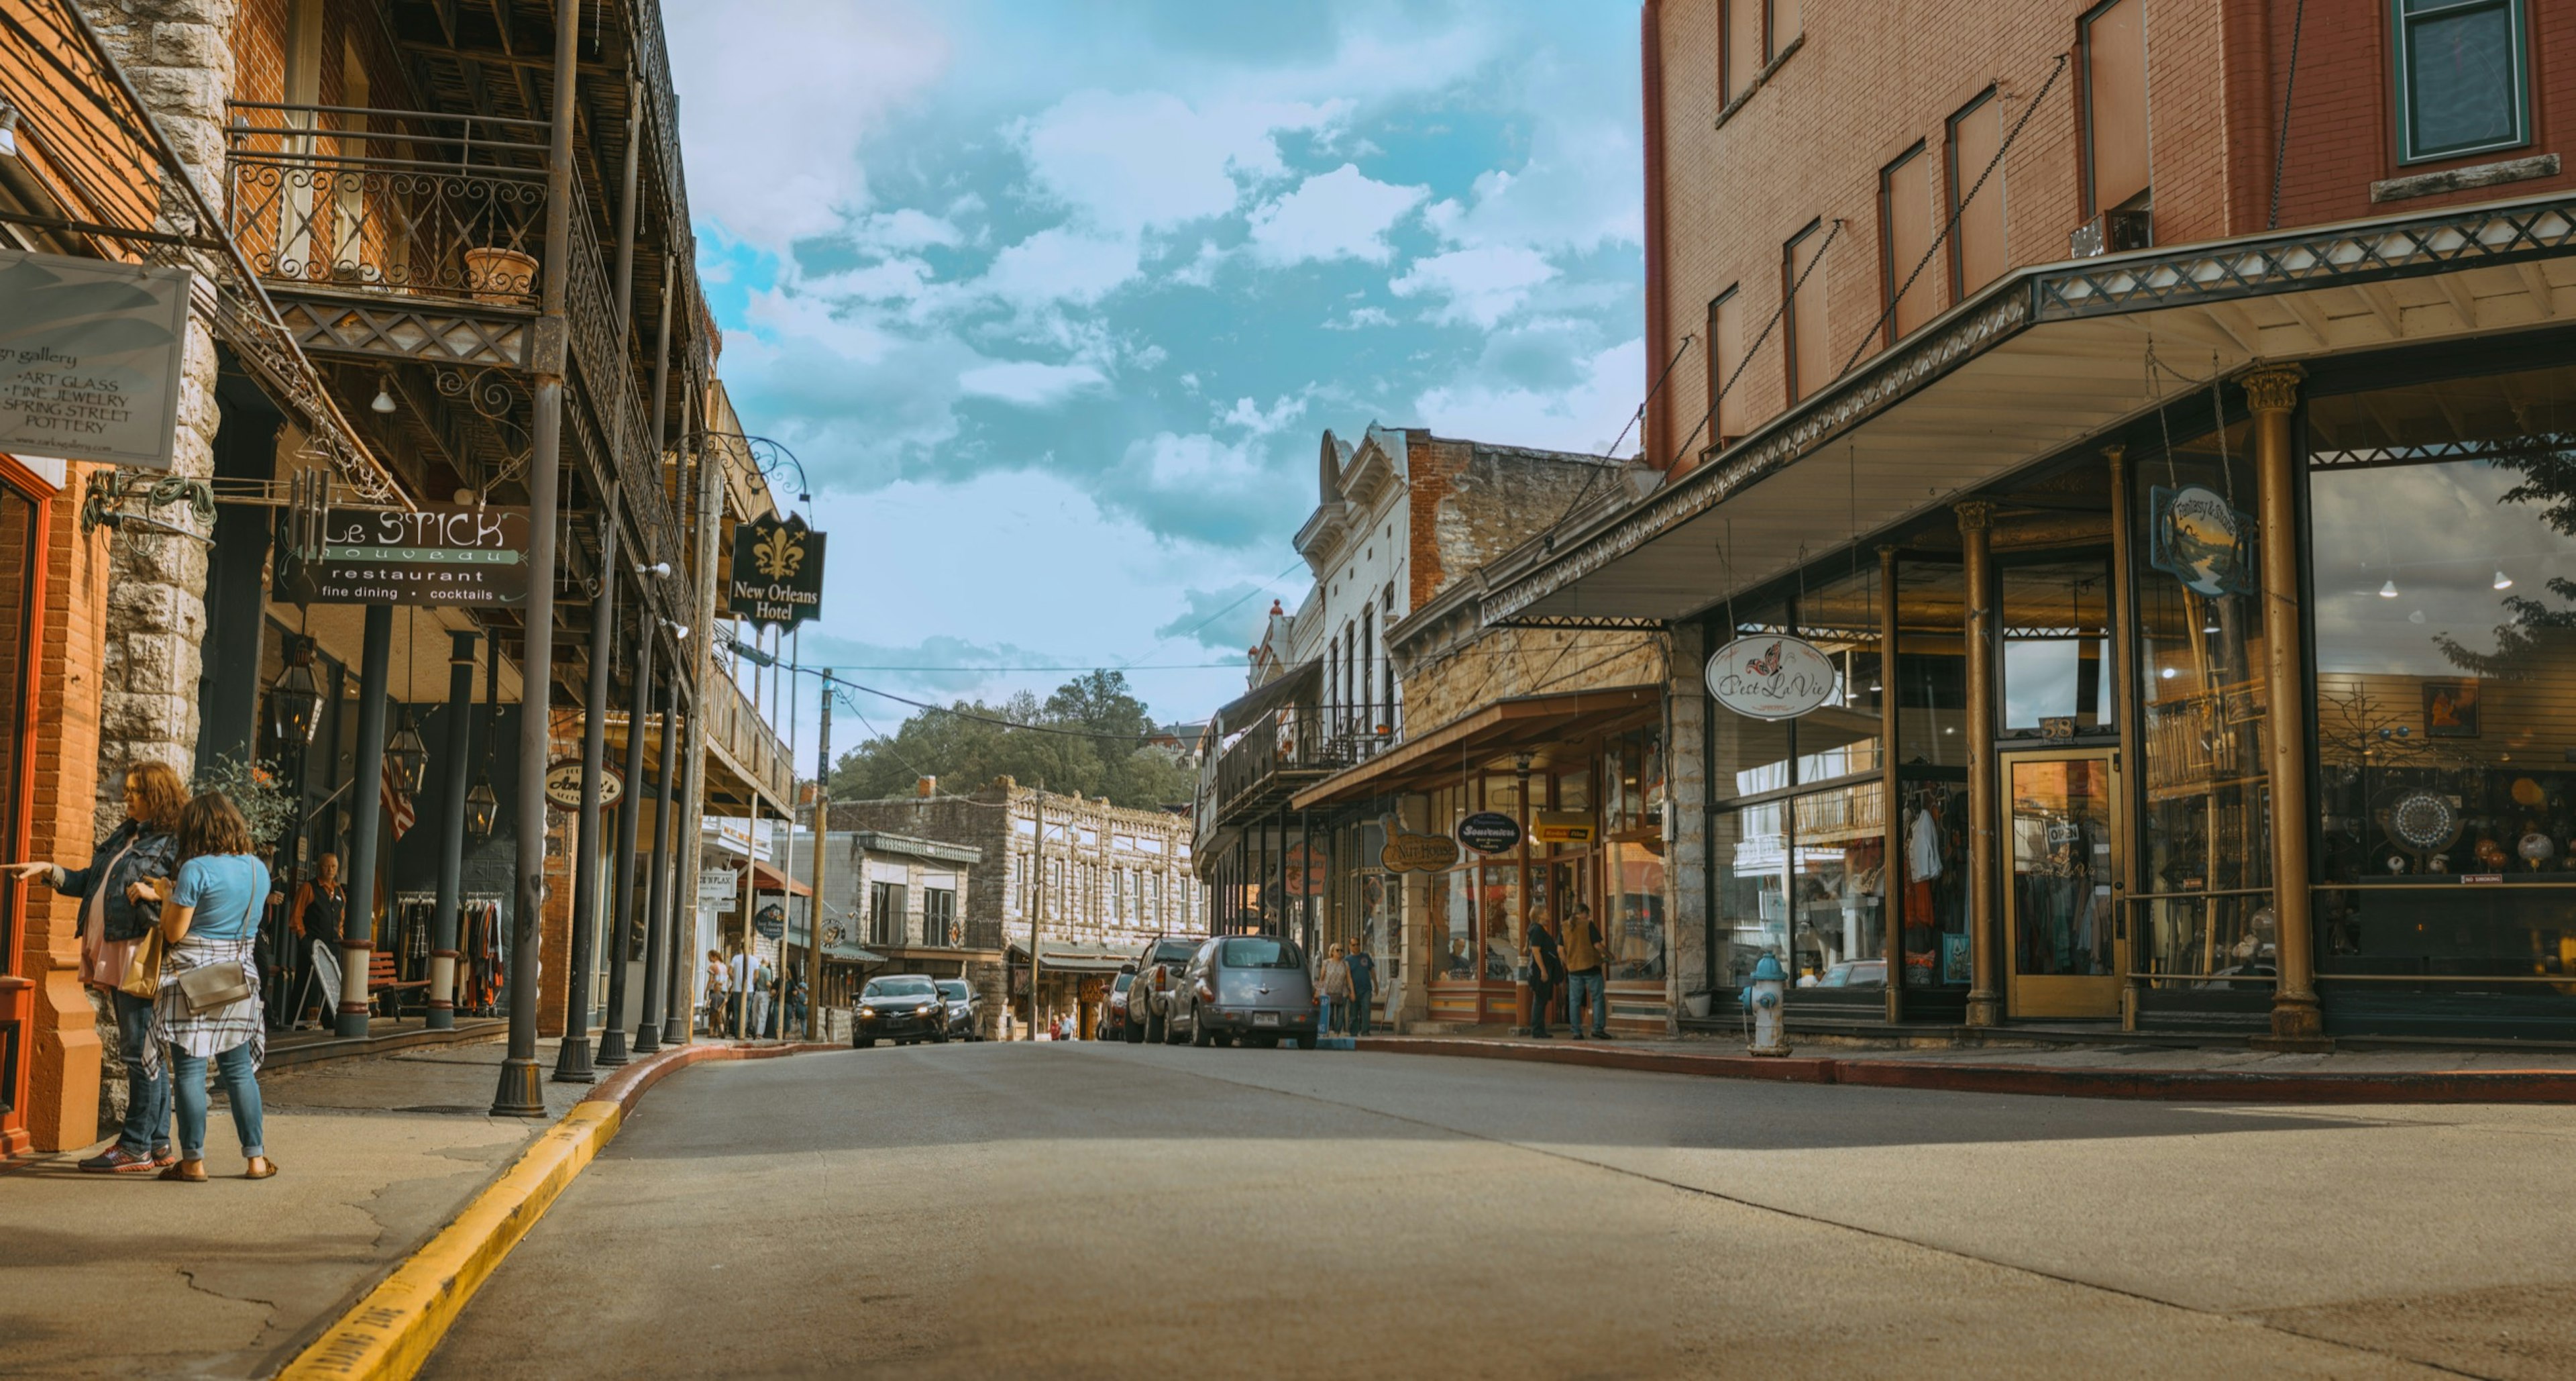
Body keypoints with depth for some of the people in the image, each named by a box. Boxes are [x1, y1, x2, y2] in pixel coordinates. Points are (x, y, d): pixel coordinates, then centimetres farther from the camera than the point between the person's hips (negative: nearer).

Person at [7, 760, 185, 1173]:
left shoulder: (174, 844, -7)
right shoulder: (125, 836, 20)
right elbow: (91, 883, 25)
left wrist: (154, 895, -26)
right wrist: (51, 872, 15)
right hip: (113, 956, 9)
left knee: (140, 1050, -7)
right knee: (144, 1051, 11)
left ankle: (136, 1146, -2)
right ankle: (158, 1145, 15)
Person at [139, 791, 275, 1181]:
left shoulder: (196, 869, -12)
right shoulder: (258, 869, 6)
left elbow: (175, 932, -11)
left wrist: (166, 896, 7)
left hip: (193, 977, -6)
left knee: (190, 1069, 0)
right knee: (238, 1068, 12)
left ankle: (193, 1161, 3)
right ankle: (256, 1158, 13)